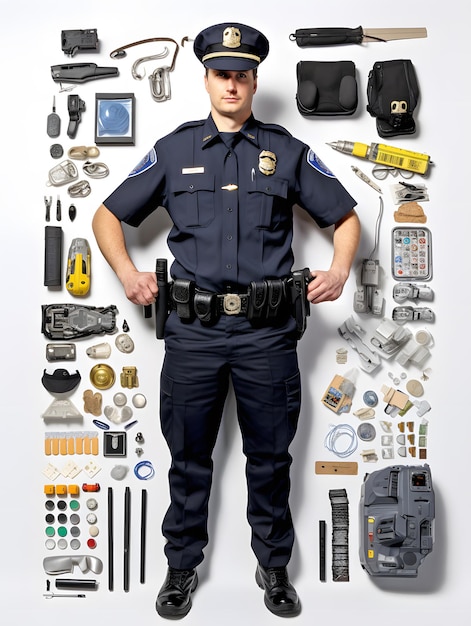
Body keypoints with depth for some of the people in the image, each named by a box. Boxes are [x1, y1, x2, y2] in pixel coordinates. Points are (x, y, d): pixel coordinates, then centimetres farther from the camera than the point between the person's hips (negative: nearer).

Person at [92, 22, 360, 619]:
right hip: (193, 329, 0)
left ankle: (274, 566, 33)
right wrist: (126, 271, -2)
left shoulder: (288, 152, 9)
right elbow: (107, 216, 14)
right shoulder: (173, 150, 9)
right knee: (188, 458, 12)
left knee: (270, 457, 12)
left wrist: (339, 270, -3)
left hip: (268, 331, 0)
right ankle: (182, 567, 32)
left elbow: (346, 216, 14)